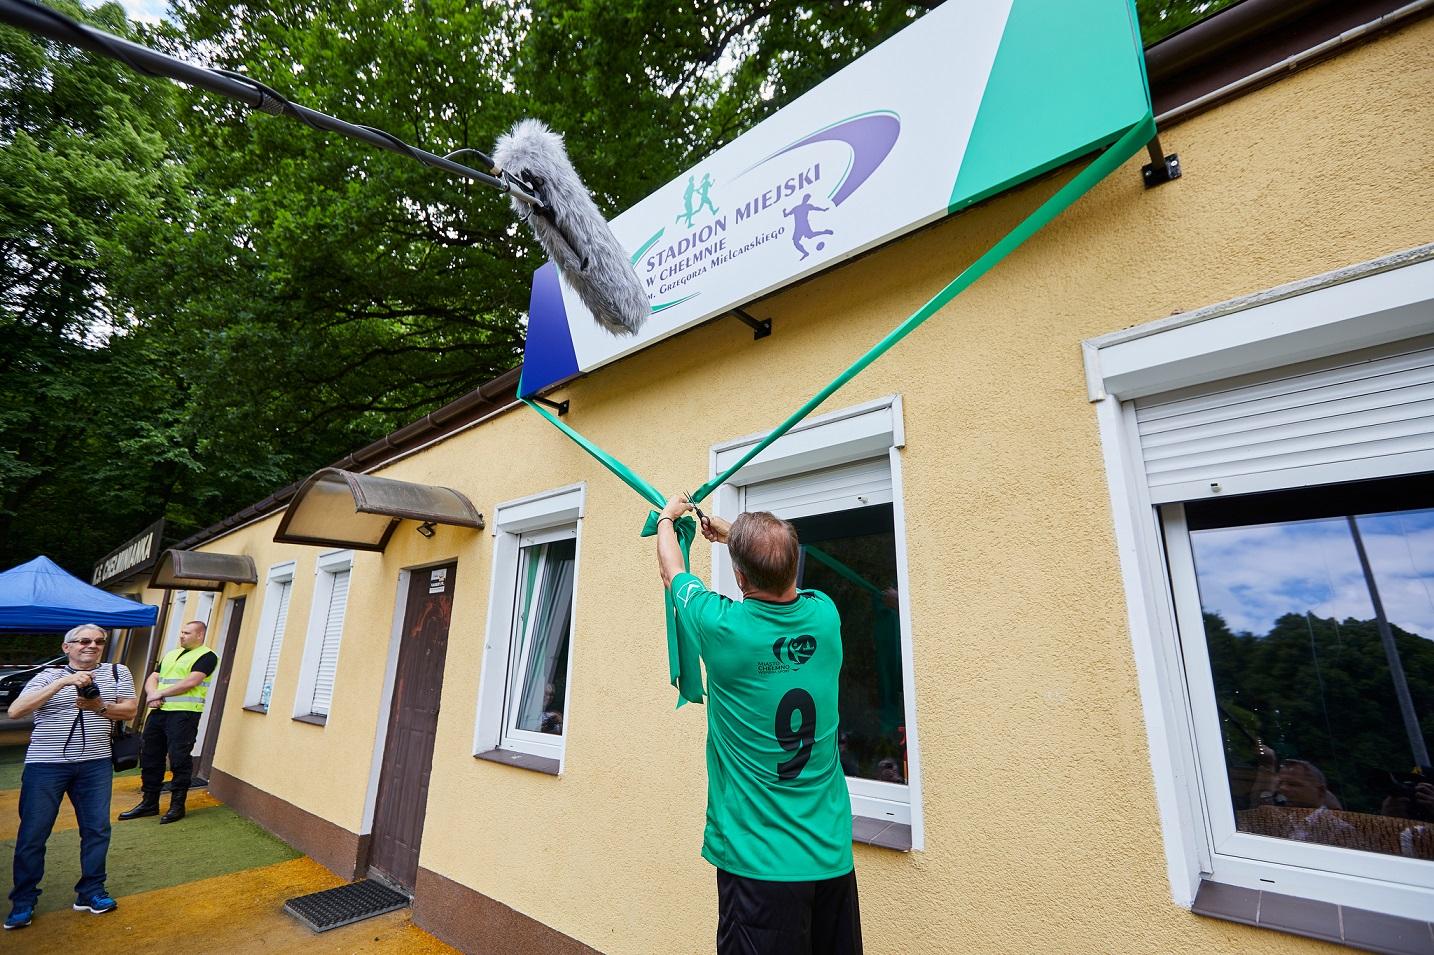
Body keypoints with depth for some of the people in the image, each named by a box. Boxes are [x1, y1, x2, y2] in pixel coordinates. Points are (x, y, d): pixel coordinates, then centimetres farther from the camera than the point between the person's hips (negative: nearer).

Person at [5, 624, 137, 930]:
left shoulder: (117, 672, 5)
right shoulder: (48, 676, 1)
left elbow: (130, 709, 2)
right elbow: (15, 712, -14)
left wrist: (100, 707, -17)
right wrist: (62, 682, -24)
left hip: (96, 764, 2)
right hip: (46, 765, -2)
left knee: (97, 829, 6)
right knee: (32, 833, 4)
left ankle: (90, 893, 20)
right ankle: (23, 901, 23)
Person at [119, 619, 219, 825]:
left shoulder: (206, 656, -5)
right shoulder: (170, 654, 20)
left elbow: (191, 682, -16)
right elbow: (152, 678, 14)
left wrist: (160, 693, -10)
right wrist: (152, 695, -6)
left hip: (184, 714, -8)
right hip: (158, 711, 8)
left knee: (179, 759, -4)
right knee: (150, 757, 12)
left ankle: (177, 806, 6)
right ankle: (149, 803, 26)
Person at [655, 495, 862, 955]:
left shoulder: (723, 626, -20)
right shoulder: (824, 616, -8)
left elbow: (673, 570, 2)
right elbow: (779, 572, 16)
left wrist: (667, 517, 22)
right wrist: (732, 534, 31)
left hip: (758, 861, -4)